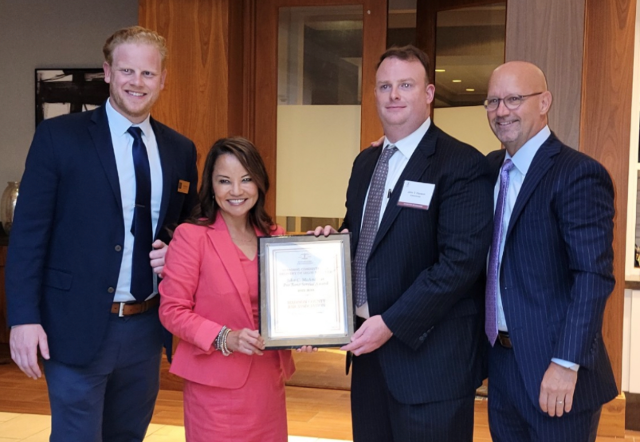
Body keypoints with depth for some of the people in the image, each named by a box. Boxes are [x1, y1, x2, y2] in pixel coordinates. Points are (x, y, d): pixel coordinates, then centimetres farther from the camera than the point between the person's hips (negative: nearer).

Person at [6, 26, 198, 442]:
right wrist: (24, 317, -14)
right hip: (79, 326, -4)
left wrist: (176, 252, -6)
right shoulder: (58, 137, -6)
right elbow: (28, 233, -7)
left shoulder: (181, 150, 7)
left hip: (147, 327, 5)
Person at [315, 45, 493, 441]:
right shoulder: (366, 162, 11)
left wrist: (392, 323, -21)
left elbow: (461, 261, -20)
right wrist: (334, 238, -2)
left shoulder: (462, 164, -13)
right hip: (369, 346, 7)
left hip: (429, 355, -7)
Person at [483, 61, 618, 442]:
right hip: (502, 361, 7)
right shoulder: (491, 168, 9)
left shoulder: (578, 174, -14)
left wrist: (566, 364, -23)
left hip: (551, 368, -7)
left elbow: (594, 277, -20)